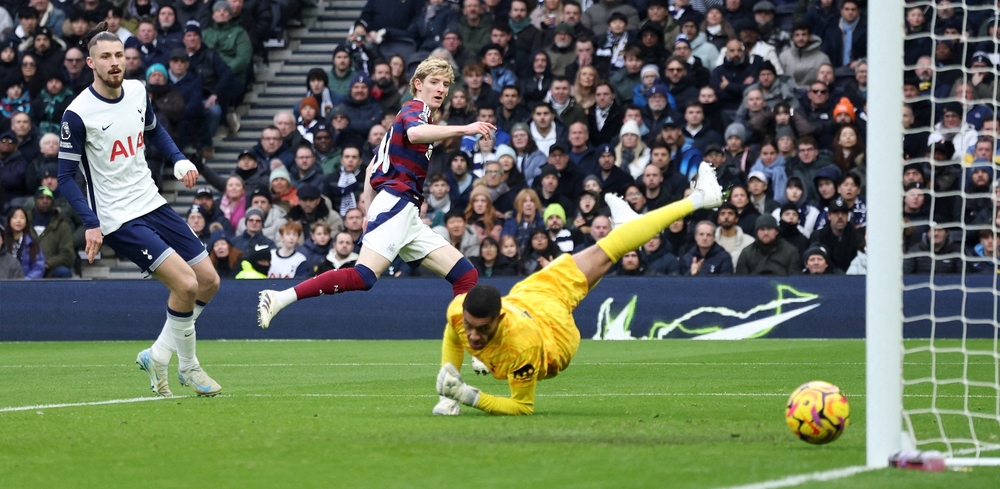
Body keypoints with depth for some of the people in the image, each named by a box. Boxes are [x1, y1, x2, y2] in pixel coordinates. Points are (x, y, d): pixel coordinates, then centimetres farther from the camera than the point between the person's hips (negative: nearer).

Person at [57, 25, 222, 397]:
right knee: (185, 284, -19)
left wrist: (179, 160, 5)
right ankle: (188, 367, 2)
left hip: (152, 205, 8)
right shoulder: (78, 114, -17)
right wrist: (91, 223, -20)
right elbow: (65, 175, -11)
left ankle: (157, 356, 17)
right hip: (117, 220, -7)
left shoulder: (137, 92, 3)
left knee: (209, 281, 5)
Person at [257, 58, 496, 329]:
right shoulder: (414, 109, 0)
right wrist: (464, 129, -34)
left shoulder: (416, 114, 28)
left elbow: (372, 167, 29)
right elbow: (414, 133, -28)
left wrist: (369, 207, 24)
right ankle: (279, 298, -27)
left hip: (408, 216, 10)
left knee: (466, 276, 4)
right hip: (395, 203, -10)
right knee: (363, 277, -26)